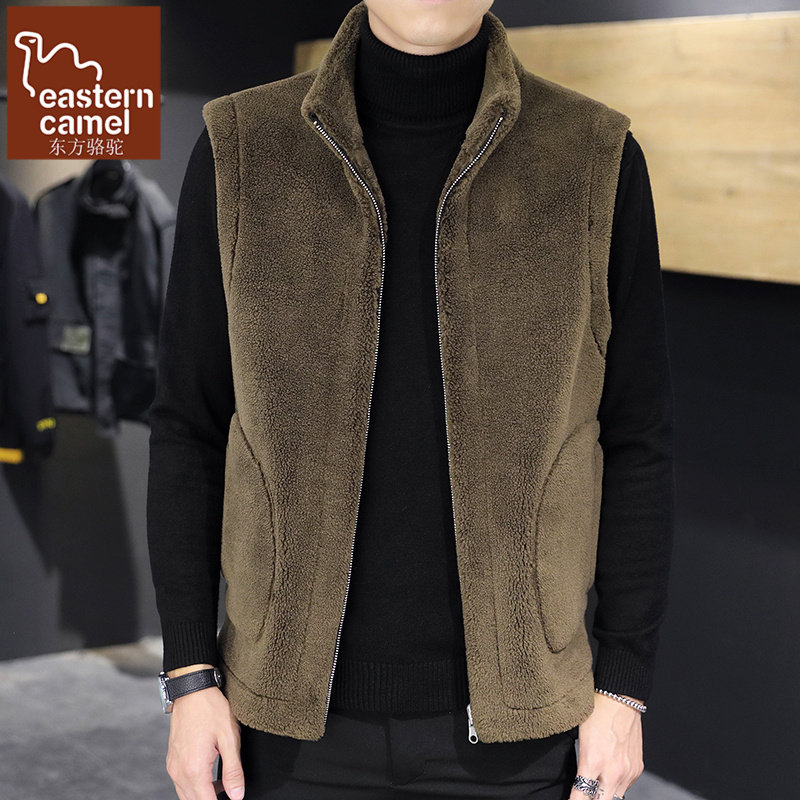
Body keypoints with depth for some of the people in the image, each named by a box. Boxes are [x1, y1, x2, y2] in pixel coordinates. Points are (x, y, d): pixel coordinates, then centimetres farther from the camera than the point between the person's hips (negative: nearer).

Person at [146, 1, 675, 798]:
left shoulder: (596, 159, -6)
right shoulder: (239, 149, -4)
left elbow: (633, 439, -1)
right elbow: (189, 425, 0)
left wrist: (625, 684, -2)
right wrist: (189, 673, -2)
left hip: (513, 711, 0)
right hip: (297, 710, 1)